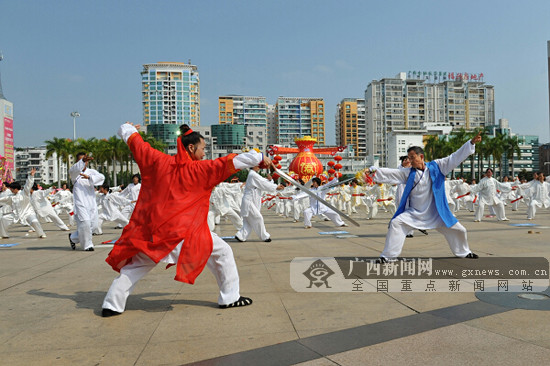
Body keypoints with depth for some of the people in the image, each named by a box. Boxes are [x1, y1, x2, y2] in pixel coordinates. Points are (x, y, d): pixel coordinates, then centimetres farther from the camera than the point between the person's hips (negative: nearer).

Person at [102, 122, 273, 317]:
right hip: (186, 232, -4)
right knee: (222, 253, 10)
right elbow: (230, 162, -3)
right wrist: (260, 158, 4)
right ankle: (230, 298, 15)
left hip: (151, 231, 5)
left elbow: (135, 142, 18)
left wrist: (127, 128, 38)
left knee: (135, 265, 22)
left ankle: (112, 305, 23)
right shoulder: (200, 169, -5)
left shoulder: (158, 161, 5)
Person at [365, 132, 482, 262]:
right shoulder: (408, 173, -3)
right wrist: (373, 171, -23)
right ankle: (387, 256, -9)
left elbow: (455, 157, -4)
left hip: (436, 213, 0)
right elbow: (390, 173, -10)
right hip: (414, 213, 0)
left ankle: (464, 252, 38)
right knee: (396, 223, -18)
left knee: (458, 230, 7)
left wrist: (471, 143, -9)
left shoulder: (436, 167, -4)